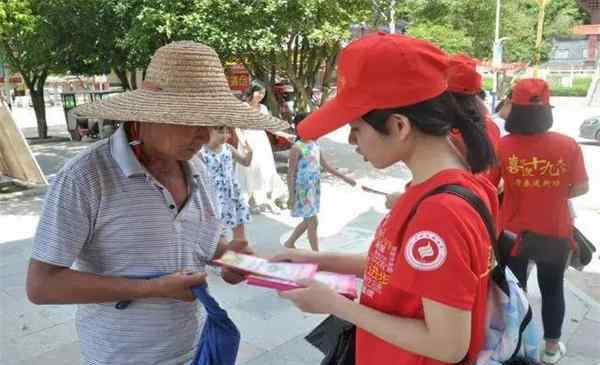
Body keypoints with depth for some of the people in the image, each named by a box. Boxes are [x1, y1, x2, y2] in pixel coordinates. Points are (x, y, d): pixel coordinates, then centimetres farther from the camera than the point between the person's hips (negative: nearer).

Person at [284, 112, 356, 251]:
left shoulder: (315, 144, 6)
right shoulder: (297, 148, -17)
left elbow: (325, 165, 13)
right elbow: (291, 173, -15)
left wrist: (344, 177, 12)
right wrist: (291, 195, -16)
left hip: (315, 188, 8)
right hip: (304, 189, -8)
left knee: (308, 221, 18)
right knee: (313, 222, -1)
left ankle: (290, 242, 36)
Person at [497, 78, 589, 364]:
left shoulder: (502, 146, -17)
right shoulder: (567, 145, -14)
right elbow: (581, 187, -5)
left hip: (512, 232, 0)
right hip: (554, 233, 1)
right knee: (552, 289, 20)